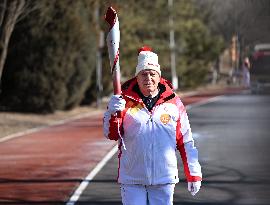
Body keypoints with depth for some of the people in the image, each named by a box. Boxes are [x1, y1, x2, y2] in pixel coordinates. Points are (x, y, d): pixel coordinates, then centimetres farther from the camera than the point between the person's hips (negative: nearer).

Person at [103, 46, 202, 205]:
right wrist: (113, 112, -22)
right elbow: (111, 134, -3)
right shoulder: (125, 101, 1)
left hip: (164, 179, 1)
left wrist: (193, 175, 4)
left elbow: (186, 142, 6)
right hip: (132, 179, -1)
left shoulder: (173, 102, 3)